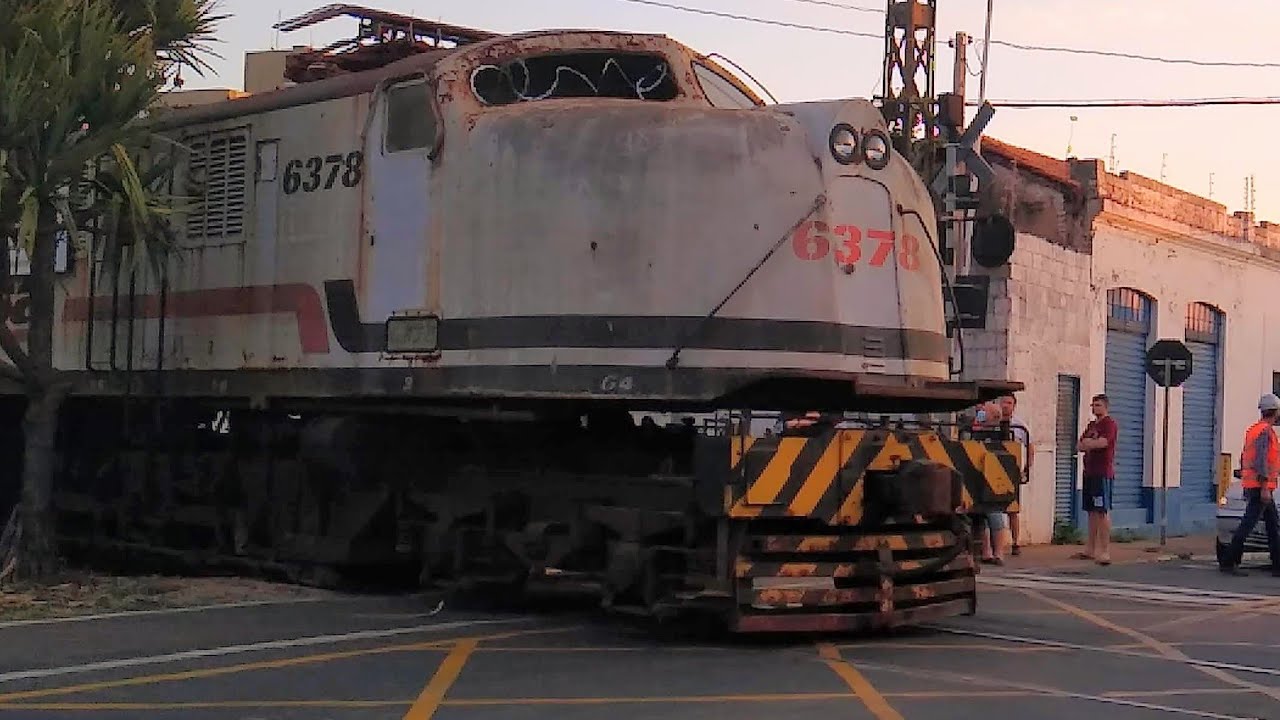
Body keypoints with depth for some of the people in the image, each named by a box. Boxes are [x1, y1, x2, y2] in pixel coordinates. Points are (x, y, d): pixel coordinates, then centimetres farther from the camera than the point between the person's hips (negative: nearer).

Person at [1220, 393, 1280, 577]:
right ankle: (1229, 563, -10)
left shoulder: (1253, 429, 16)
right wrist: (1264, 488, -22)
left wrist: (1246, 485, 22)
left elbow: (1244, 458, 19)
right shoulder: (1265, 430, -13)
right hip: (1261, 486, -10)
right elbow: (1261, 460, -20)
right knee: (1248, 524, -9)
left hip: (1251, 485, 10)